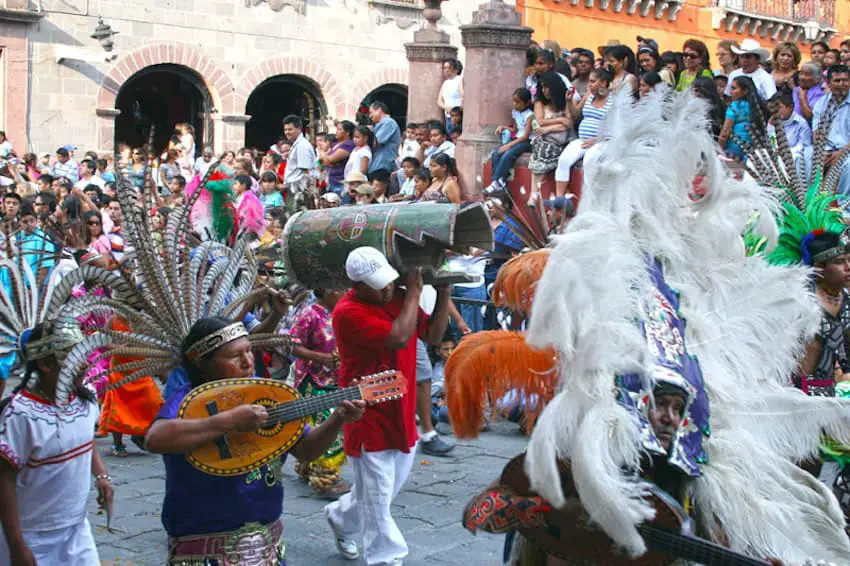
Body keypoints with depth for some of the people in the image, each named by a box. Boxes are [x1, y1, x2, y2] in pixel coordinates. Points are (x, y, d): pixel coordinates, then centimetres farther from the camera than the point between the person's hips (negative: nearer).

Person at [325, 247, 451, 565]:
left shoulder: (399, 298, 3)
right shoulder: (348, 312, -21)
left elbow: (432, 336, 8)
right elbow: (399, 337, -30)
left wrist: (443, 294, -3)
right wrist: (414, 291, -21)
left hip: (402, 413, 8)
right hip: (369, 417, -8)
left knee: (390, 487, 20)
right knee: (377, 497, 0)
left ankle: (341, 517, 45)